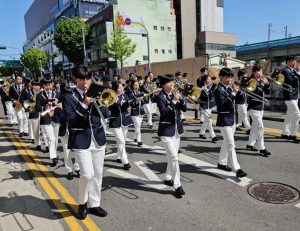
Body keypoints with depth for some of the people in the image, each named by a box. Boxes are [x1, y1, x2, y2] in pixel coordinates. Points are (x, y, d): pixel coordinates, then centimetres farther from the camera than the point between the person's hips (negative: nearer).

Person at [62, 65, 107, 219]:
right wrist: (84, 105, -22)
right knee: (87, 174, -11)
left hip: (98, 139, 4)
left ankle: (94, 204, 27)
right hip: (81, 141, -4)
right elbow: (71, 120, -12)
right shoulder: (69, 98, -1)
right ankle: (83, 203, 16)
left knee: (98, 174, 10)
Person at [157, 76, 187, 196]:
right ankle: (177, 185, -2)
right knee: (174, 157, -10)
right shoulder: (160, 97, -9)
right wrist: (174, 100, -24)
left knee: (172, 156, 15)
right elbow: (164, 112, -23)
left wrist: (180, 99, -13)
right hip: (166, 130, -7)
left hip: (176, 129, 7)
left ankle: (168, 178, 33)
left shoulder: (174, 94, 8)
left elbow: (184, 109, 3)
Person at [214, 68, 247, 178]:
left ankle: (222, 163, 31)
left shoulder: (231, 88, 10)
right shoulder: (219, 90, -12)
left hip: (233, 119, 8)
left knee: (226, 142, 17)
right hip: (224, 120, -8)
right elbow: (223, 104, -24)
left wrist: (238, 92, -8)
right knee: (231, 145, -10)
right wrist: (233, 93, -24)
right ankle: (237, 169, -10)